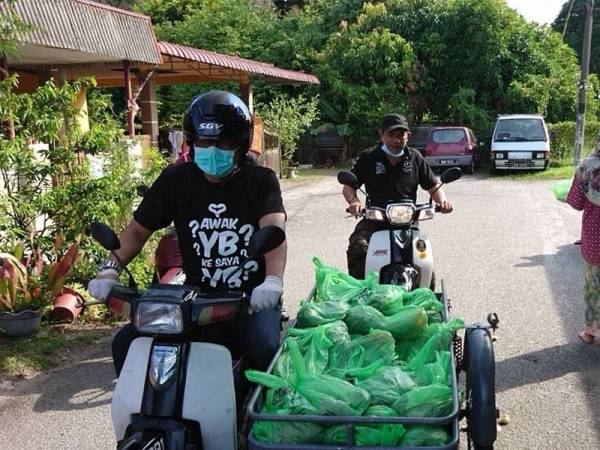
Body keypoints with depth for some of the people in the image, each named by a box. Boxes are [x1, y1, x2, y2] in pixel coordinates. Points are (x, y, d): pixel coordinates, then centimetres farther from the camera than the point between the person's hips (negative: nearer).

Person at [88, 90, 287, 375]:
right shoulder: (176, 179, 3)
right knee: (126, 343, -9)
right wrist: (110, 270, -12)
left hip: (252, 298, -3)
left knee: (265, 350, -31)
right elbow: (138, 230, 6)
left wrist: (273, 281, -42)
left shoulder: (261, 181, -6)